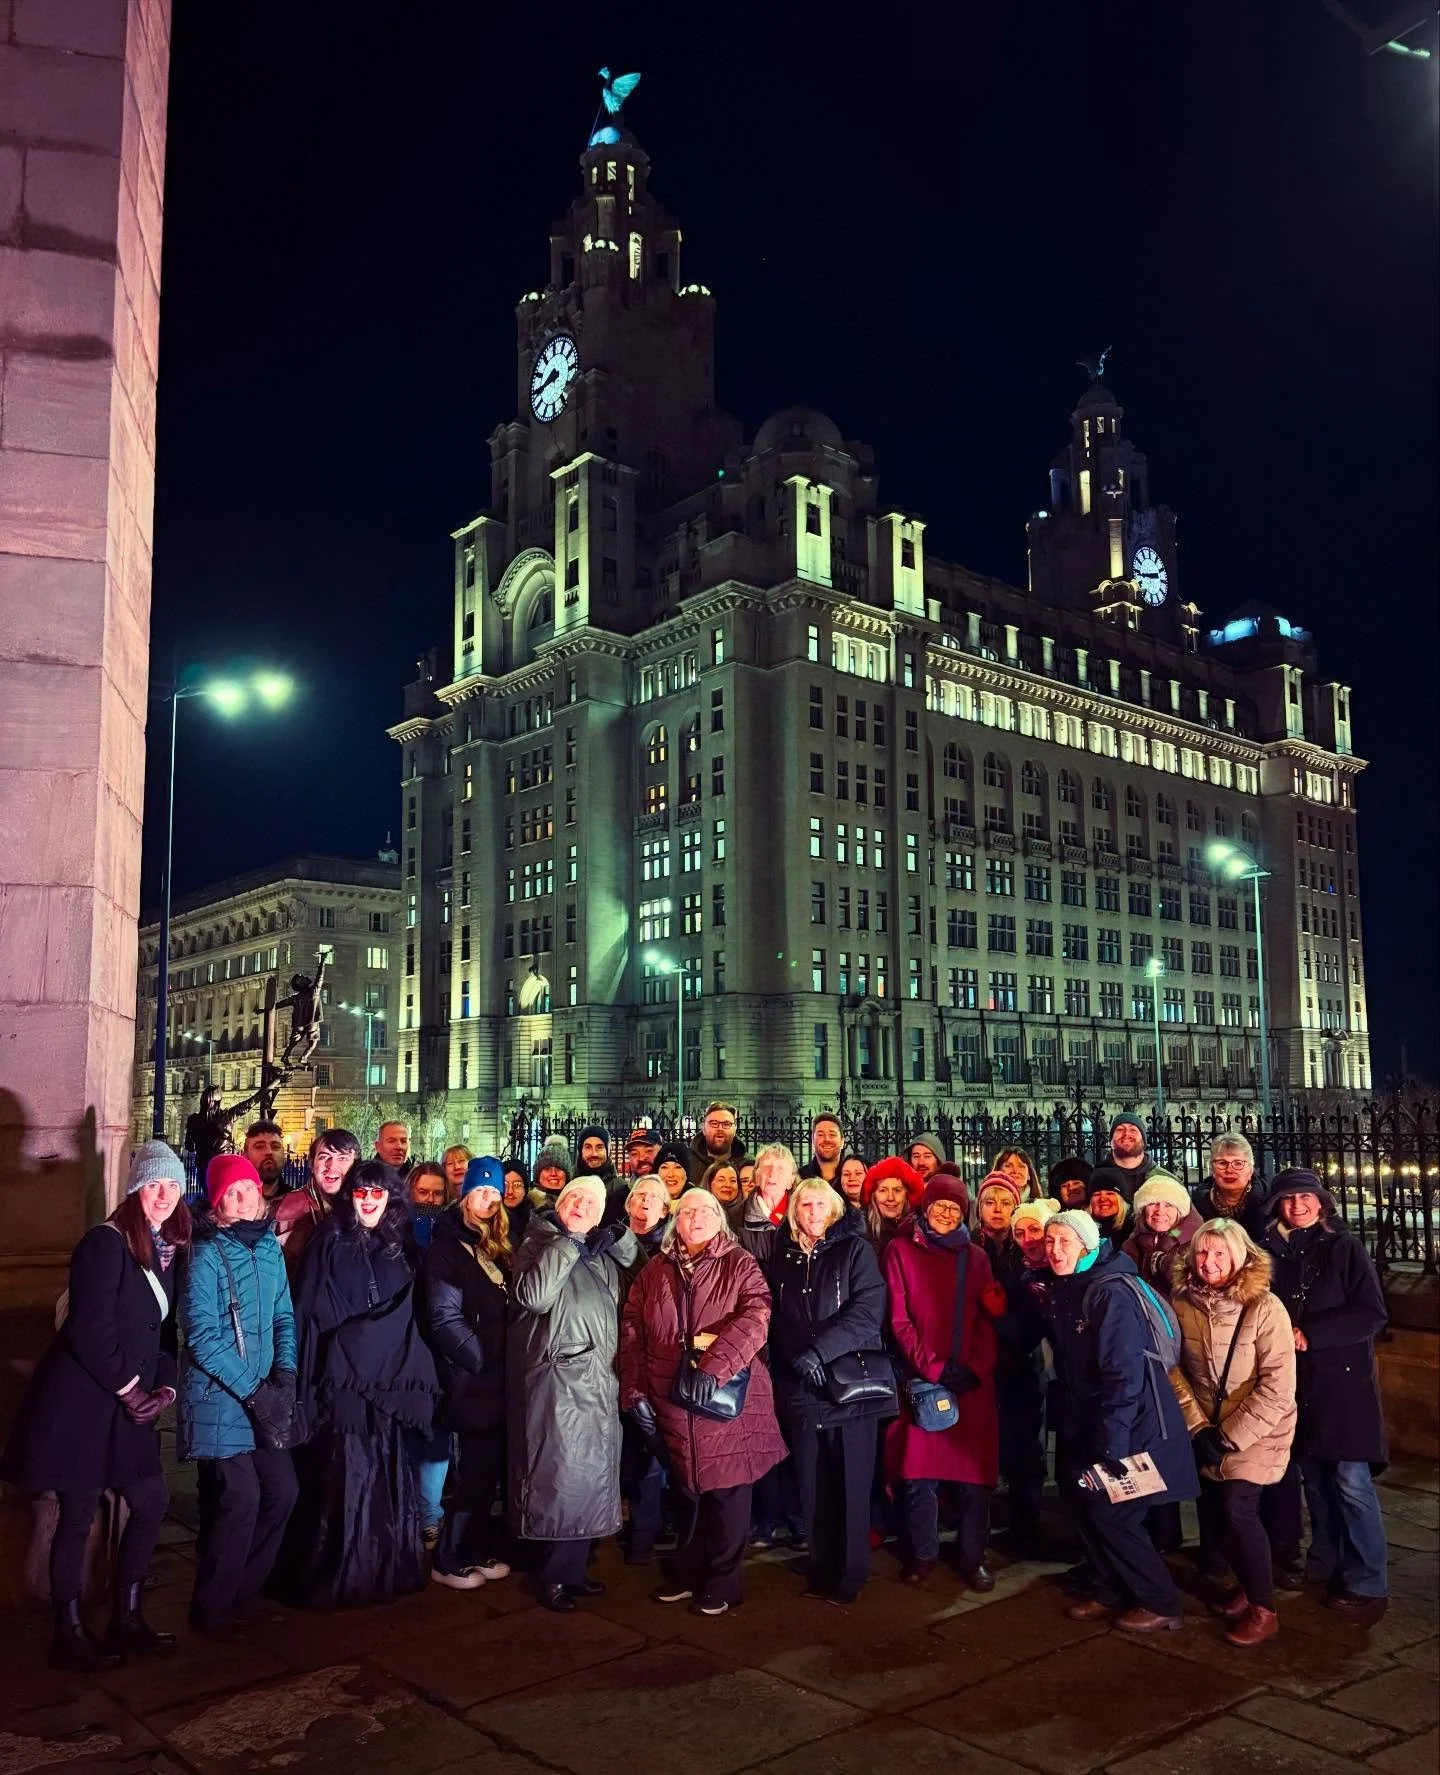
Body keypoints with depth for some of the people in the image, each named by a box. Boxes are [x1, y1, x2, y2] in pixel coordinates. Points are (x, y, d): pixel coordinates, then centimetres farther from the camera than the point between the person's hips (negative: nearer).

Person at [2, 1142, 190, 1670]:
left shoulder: (168, 1251, 8)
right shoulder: (107, 1242, -16)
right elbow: (89, 1329, -21)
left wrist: (164, 1386, -2)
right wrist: (130, 1389, -14)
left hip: (127, 1404, 8)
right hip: (81, 1402, -8)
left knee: (151, 1504, 11)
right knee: (78, 1517, 2)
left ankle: (126, 1618, 26)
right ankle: (69, 1636, 17)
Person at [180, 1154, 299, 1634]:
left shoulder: (270, 1247, 7)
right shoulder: (207, 1255, -11)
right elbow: (202, 1336, -16)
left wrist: (285, 1377, -5)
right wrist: (252, 1391, -17)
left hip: (265, 1396, 6)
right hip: (220, 1398, -6)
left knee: (281, 1491, 4)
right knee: (239, 1499, -9)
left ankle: (245, 1591, 24)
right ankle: (211, 1608, 11)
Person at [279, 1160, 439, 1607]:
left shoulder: (403, 1247, 11)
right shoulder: (329, 1242, 1)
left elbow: (413, 1318, 13)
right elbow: (310, 1313, -2)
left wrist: (416, 1381, 6)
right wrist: (310, 1382, -8)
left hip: (392, 1383, 3)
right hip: (342, 1381, -3)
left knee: (391, 1482, 6)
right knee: (342, 1484, -2)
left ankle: (390, 1571, 19)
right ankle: (331, 1578, 10)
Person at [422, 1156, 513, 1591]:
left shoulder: (496, 1248, 14)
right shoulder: (446, 1248, -8)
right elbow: (446, 1319, -15)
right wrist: (483, 1360, -15)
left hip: (497, 1378, 7)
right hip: (471, 1379, -7)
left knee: (491, 1470, 11)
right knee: (476, 1472, -3)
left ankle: (478, 1550, 23)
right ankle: (448, 1561, 10)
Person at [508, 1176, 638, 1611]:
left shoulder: (602, 1253, 18)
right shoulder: (538, 1243, -2)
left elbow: (640, 1280, 17)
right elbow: (533, 1295, -18)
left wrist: (621, 1241, 5)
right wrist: (566, 1245, -16)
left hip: (598, 1378, 7)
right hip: (558, 1376, -7)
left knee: (588, 1474, 11)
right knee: (558, 1474, -5)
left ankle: (572, 1568, 22)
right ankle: (553, 1577, 6)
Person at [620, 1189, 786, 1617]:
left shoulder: (740, 1265, -2)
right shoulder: (654, 1271, 9)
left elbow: (755, 1317, -17)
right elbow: (632, 1331, 7)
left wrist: (715, 1364, -28)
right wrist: (635, 1389, -2)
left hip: (728, 1398, -3)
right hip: (673, 1401, 3)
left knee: (726, 1490, 3)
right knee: (687, 1489, 15)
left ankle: (723, 1582, 18)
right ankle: (687, 1573, 30)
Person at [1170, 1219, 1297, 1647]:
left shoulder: (1264, 1307, -19)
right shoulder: (1182, 1303, -7)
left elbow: (1278, 1387, -20)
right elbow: (1174, 1370, 0)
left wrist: (1231, 1436, -19)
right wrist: (1199, 1428, -8)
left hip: (1257, 1430, -4)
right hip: (1208, 1433, 5)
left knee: (1237, 1509, -14)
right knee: (1212, 1514, 7)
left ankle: (1263, 1610, 4)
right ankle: (1249, 1584, 33)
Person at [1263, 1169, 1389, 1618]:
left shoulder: (1345, 1248, -4)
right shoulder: (1274, 1253, 7)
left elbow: (1372, 1314, -11)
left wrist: (1309, 1336, -15)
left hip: (1342, 1379, -4)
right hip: (1295, 1382, 4)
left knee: (1351, 1482, -6)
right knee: (1314, 1479, 10)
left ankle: (1366, 1585, 3)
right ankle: (1325, 1568, 23)